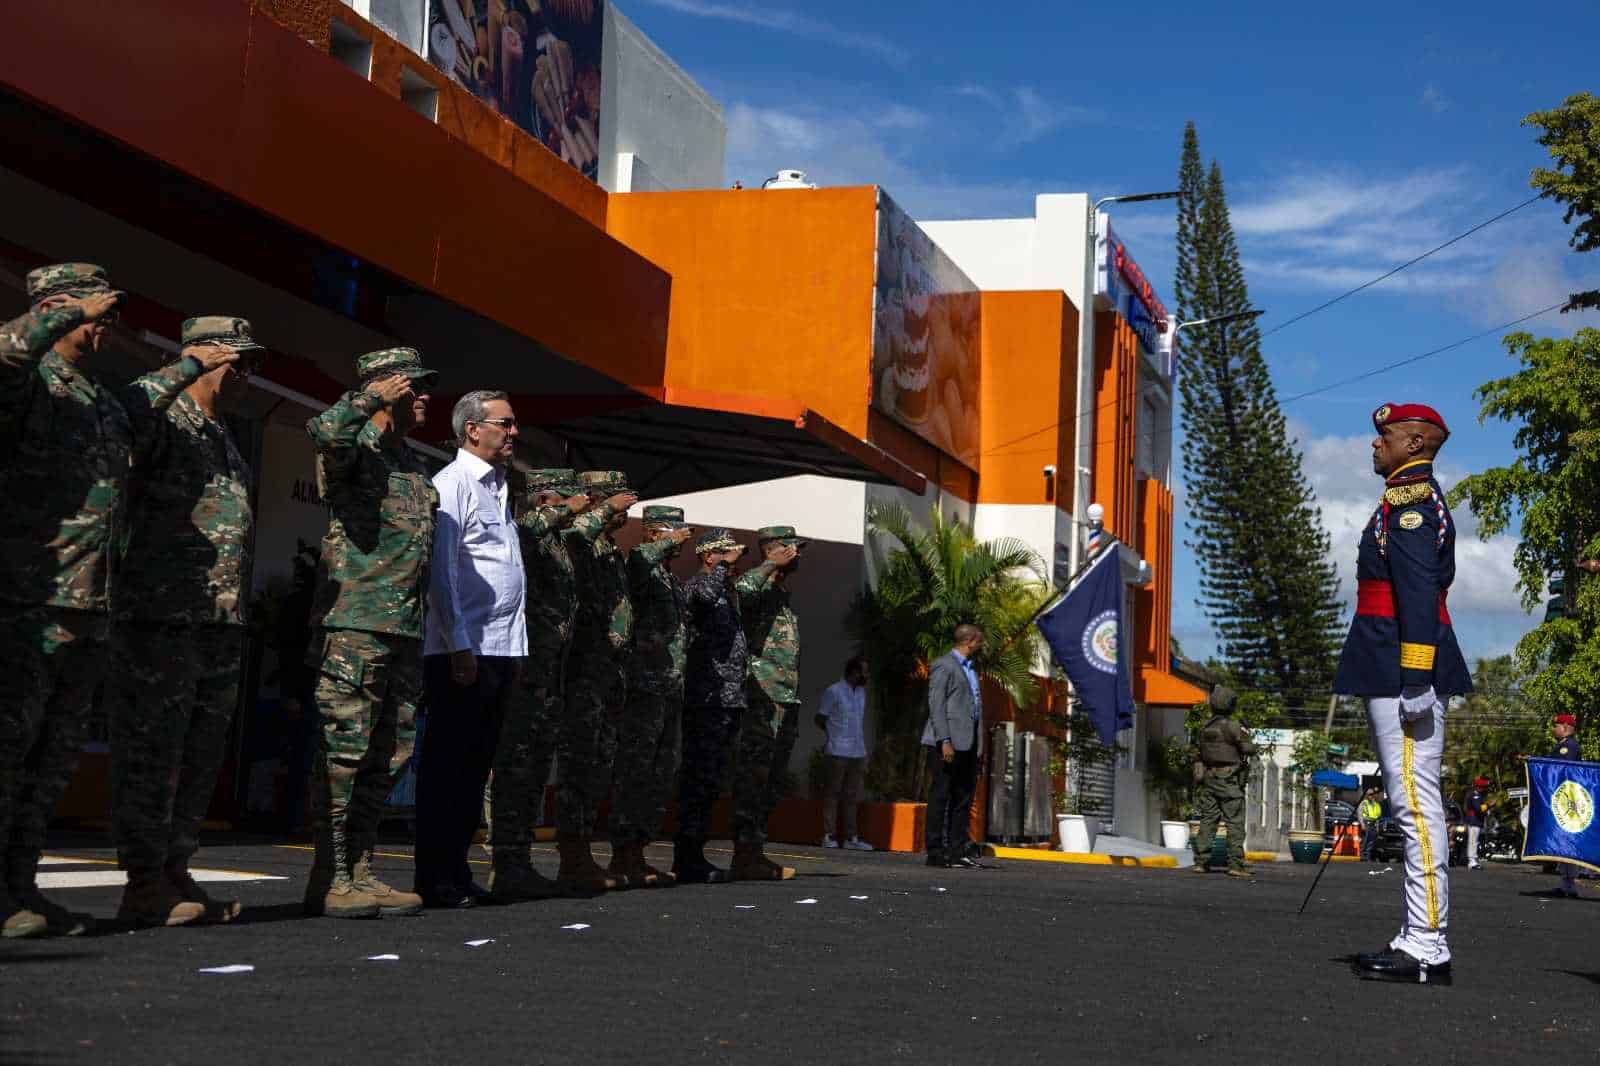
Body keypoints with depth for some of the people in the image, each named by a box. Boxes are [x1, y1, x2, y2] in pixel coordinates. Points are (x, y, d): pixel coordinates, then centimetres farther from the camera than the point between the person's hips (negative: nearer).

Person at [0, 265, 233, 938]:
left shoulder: (107, 403, 21)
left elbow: (140, 403, 46)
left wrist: (188, 366, 50)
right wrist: (72, 311, -20)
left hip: (90, 607, 9)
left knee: (56, 753, 9)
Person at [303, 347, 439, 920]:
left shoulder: (413, 463, 21)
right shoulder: (356, 449, -5)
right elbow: (324, 432, -30)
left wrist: (424, 626, 24)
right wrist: (371, 398, -14)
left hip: (406, 629, 9)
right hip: (354, 619, -9)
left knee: (389, 752, 9)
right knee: (344, 747, -7)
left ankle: (359, 870, 16)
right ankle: (328, 878, -3)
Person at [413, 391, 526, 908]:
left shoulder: (499, 489, 21)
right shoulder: (452, 484, -6)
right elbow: (441, 571, -13)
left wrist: (516, 651, 17)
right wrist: (459, 646, -18)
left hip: (501, 650, 9)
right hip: (463, 650, -8)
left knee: (476, 764, 10)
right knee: (447, 763, -5)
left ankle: (457, 870, 15)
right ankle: (434, 879, -2)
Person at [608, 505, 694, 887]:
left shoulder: (672, 579, 22)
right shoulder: (639, 566, -5)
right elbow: (636, 562, -32)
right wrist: (667, 543, -22)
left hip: (671, 688, 9)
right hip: (644, 686, -9)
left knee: (662, 774, 10)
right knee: (634, 772, -8)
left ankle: (636, 852, 16)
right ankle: (622, 857, -7)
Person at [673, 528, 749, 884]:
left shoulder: (729, 592, 23)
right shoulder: (695, 585, -5)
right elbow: (705, 593, -30)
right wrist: (725, 565, -16)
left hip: (729, 700, 9)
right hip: (706, 698, -9)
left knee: (709, 780, 11)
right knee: (700, 778, -10)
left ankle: (692, 857, 16)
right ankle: (688, 861, -9)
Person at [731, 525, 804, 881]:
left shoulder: (785, 595, 24)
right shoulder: (760, 588, -5)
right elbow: (743, 589, -33)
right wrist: (771, 565, -17)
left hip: (785, 702, 9)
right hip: (761, 698, -9)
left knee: (769, 782, 10)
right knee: (752, 775, -11)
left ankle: (755, 853, 14)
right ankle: (745, 855, -12)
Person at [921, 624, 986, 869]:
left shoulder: (970, 669, 22)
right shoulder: (943, 665, -5)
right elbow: (936, 706, -12)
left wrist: (979, 746, 14)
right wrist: (945, 741, -20)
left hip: (968, 744, 9)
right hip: (948, 744, -9)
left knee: (963, 798, 7)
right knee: (941, 796, -5)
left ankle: (957, 851, 9)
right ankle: (936, 853, -3)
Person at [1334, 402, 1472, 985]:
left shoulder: (1410, 498, -10)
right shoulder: (1418, 498, 23)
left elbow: (1418, 593, -20)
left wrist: (1415, 679, -25)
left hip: (1403, 669, -11)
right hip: (1399, 671, 11)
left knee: (1416, 801, -11)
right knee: (1416, 802, 11)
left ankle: (1426, 948, -12)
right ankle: (1418, 939, 15)